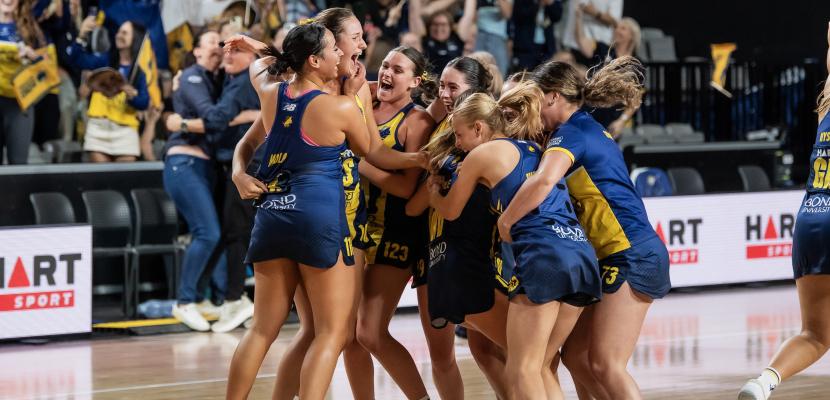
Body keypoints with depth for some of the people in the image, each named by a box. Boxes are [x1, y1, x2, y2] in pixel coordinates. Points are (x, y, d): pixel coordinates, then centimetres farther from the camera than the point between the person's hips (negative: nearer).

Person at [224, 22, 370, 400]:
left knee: (263, 329, 14)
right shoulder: (342, 107, -6)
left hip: (272, 216, 6)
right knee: (333, 333, -1)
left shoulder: (271, 96, 9)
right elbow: (373, 153, 10)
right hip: (320, 218, -6)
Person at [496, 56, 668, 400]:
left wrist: (505, 221, -19)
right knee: (576, 355, 8)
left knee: (604, 365, -12)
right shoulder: (590, 131, 18)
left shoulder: (570, 134, -11)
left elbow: (543, 181, -32)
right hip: (615, 258, 10)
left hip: (630, 257, -10)